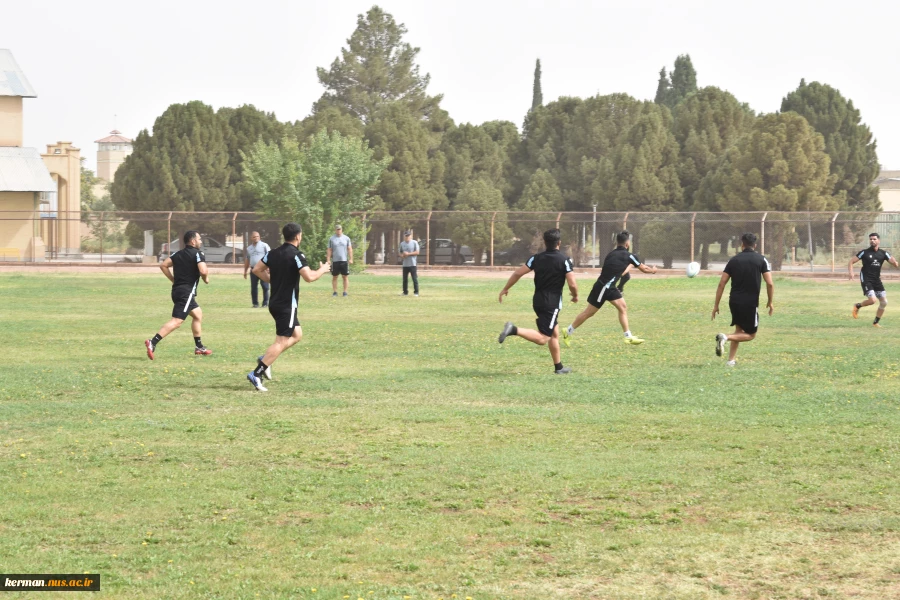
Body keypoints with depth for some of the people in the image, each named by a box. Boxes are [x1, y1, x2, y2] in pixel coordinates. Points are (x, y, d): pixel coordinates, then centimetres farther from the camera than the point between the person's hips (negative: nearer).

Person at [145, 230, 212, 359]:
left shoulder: (178, 254, 14)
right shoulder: (197, 254, -9)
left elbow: (163, 265, 11)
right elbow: (203, 271, -23)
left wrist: (173, 280, 15)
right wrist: (206, 278, -1)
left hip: (177, 289, 9)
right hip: (186, 292, -9)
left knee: (198, 315, 24)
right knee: (177, 321, -15)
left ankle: (199, 347, 29)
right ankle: (152, 343, -28)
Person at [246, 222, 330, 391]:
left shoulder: (273, 253, 7)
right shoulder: (296, 255, -16)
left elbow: (257, 269, 11)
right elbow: (309, 277, -24)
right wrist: (322, 270, -6)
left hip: (275, 302, 9)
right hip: (287, 305, -9)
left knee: (297, 334, 20)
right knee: (281, 341, -6)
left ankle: (265, 359, 10)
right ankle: (256, 374, -13)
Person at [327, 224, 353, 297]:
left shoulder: (346, 238, 6)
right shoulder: (332, 239, 5)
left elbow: (350, 249, 8)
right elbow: (329, 250, 6)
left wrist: (351, 259, 0)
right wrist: (328, 259, -1)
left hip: (344, 261, 0)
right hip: (335, 261, 0)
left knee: (345, 277, 1)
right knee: (334, 277, 3)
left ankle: (345, 292, 7)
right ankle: (335, 292, 9)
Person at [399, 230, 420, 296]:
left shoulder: (414, 242, -2)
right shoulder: (402, 244, 13)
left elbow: (417, 252, -8)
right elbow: (400, 253, 19)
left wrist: (408, 254, -16)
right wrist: (402, 256, -5)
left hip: (412, 264, -5)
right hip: (405, 264, 5)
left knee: (414, 278, -5)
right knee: (405, 279, 7)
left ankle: (416, 292, -1)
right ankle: (405, 292, 16)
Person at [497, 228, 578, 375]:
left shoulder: (537, 258, 4)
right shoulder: (564, 260, -9)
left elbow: (518, 273, 1)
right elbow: (572, 284, -14)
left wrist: (505, 289, 13)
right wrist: (575, 296, 8)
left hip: (538, 301, 7)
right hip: (552, 303, -7)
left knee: (554, 333, 20)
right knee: (542, 339, -10)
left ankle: (559, 367, 24)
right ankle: (514, 330, -29)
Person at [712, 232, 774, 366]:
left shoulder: (734, 260, 4)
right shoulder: (761, 259, -2)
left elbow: (722, 283, 1)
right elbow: (770, 283, -9)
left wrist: (716, 305, 6)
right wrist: (770, 302, 5)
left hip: (734, 302, 4)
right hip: (751, 303, -4)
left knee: (739, 331, 22)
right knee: (751, 334, 9)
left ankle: (731, 360, 12)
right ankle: (726, 337, -16)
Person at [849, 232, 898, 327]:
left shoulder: (883, 253, 4)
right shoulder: (864, 253, -5)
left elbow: (894, 263, -2)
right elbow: (851, 262, -2)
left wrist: (894, 262, -25)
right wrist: (851, 272, -19)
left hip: (877, 280, 5)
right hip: (866, 279, -5)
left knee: (884, 302, 0)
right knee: (872, 300, -22)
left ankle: (876, 323, 15)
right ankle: (857, 306, 8)